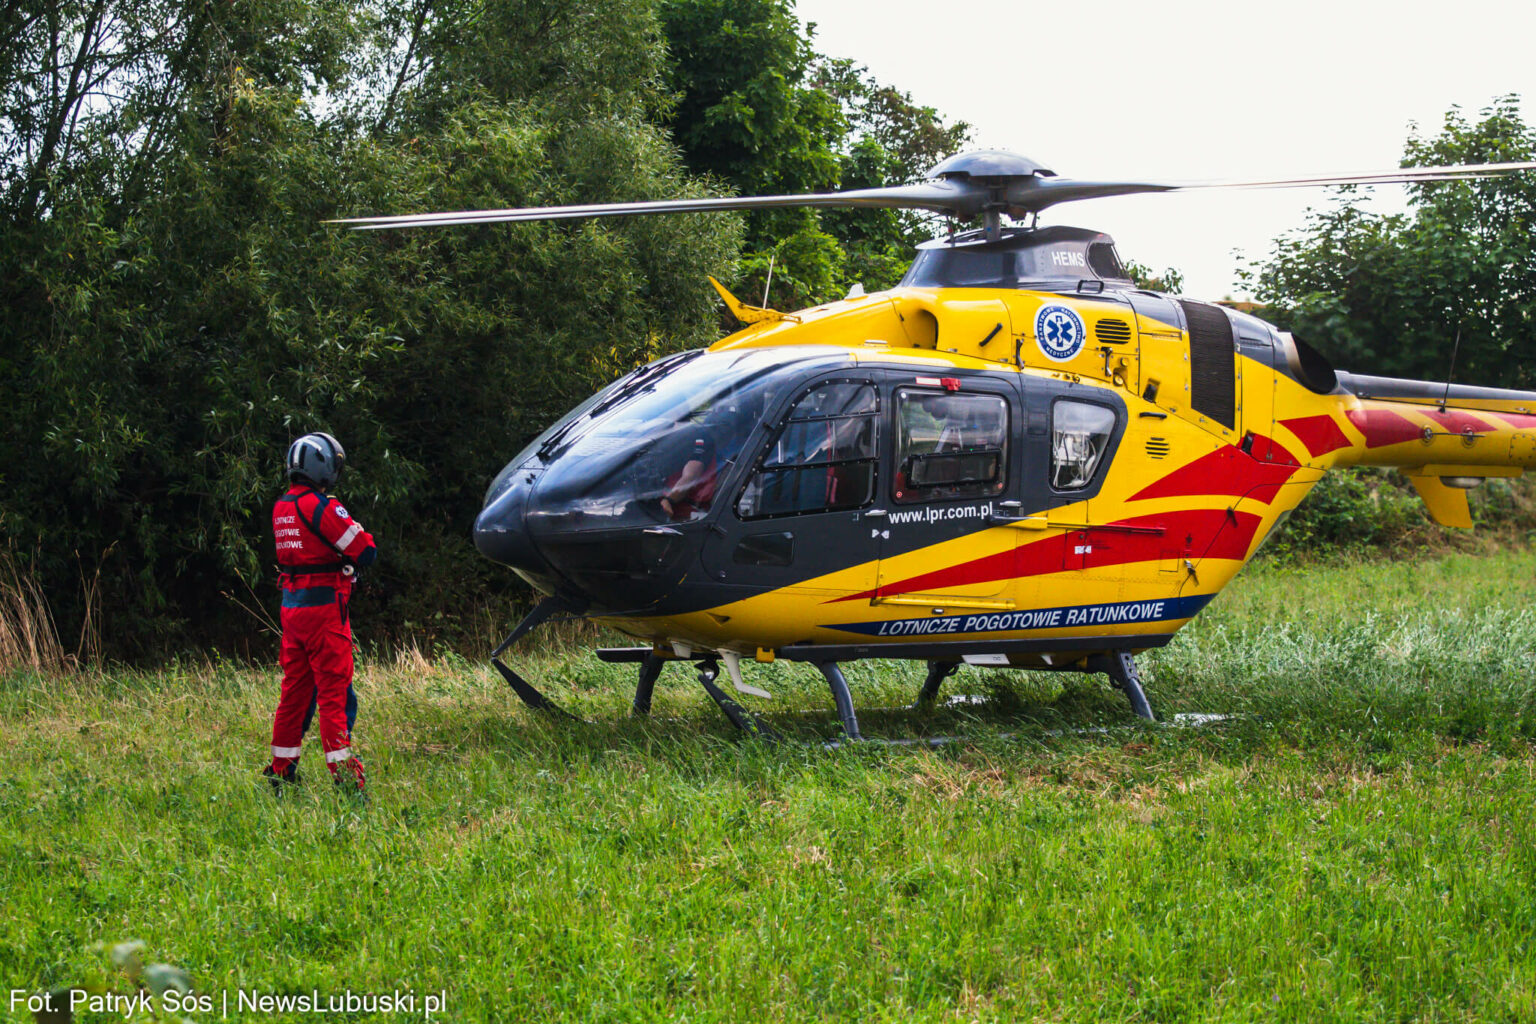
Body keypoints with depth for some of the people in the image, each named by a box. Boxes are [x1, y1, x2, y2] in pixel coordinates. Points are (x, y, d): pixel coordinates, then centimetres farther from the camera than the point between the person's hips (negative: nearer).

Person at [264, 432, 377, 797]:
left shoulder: (280, 508, 10)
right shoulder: (322, 507, -16)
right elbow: (366, 551, -16)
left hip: (291, 607, 8)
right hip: (323, 607, -8)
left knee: (295, 689, 14)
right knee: (334, 690, -5)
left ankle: (281, 770, 18)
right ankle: (343, 774, -7)